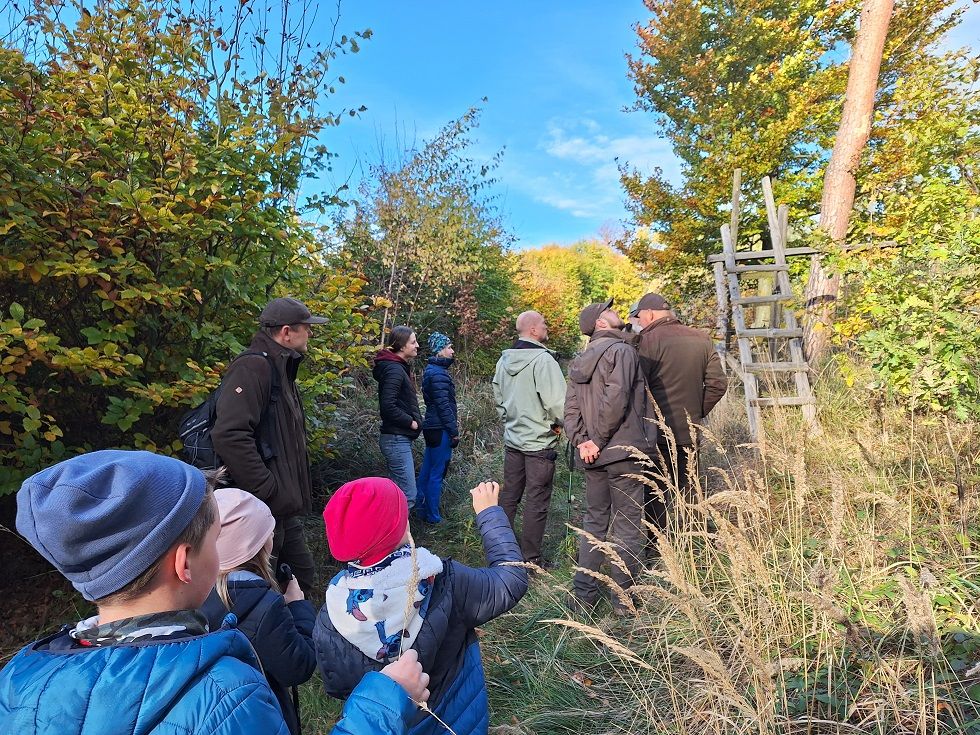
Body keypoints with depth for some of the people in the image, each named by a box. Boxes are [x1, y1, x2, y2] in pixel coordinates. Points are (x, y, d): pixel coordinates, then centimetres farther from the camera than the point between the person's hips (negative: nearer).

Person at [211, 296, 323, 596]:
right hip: (263, 512, -10)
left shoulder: (281, 369, 15)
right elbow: (229, 434, -30)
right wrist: (266, 490, -24)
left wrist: (298, 491, 17)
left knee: (301, 574, 21)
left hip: (285, 509, 10)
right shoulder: (253, 366, -18)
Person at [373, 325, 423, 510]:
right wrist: (411, 422, -14)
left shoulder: (400, 367, 15)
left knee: (400, 491, 17)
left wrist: (414, 419, 6)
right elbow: (388, 405, -25)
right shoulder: (394, 370, -15)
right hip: (396, 439, -10)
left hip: (400, 438, 10)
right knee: (407, 496, -9)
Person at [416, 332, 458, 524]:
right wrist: (454, 431, -16)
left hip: (432, 427, 10)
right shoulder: (438, 374, -17)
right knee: (437, 473, -1)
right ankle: (432, 516, 9)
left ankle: (420, 507, 28)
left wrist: (452, 422, 14)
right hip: (440, 429, -10)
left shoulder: (431, 370, 14)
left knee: (427, 470, 17)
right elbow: (443, 405, -19)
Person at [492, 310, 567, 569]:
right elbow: (556, 401, -23)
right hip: (539, 442, -7)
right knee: (537, 502, 4)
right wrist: (559, 423, -5)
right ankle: (531, 558, 13)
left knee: (509, 495, 18)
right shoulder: (543, 359, -19)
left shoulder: (504, 360, 6)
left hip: (512, 439, 8)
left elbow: (497, 395, 15)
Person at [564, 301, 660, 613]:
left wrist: (582, 441, -3)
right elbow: (616, 399, -21)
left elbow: (571, 408, 6)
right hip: (622, 451, -7)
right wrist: (599, 440, -13)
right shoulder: (622, 351, -9)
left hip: (593, 456, 7)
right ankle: (623, 598, 15)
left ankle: (584, 593, 23)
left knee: (594, 521, 16)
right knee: (627, 526, 5)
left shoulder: (580, 361, 14)